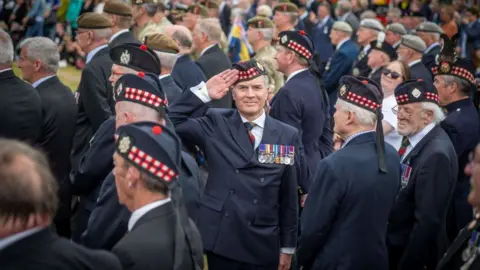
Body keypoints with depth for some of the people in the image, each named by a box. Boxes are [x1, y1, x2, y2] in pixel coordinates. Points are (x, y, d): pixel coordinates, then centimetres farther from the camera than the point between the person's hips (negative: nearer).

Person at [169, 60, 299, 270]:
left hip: (264, 245, 1)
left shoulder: (287, 136, 3)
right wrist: (203, 92, -12)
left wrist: (288, 246, 6)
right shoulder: (216, 125, 2)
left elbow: (289, 197, 5)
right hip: (221, 240, -1)